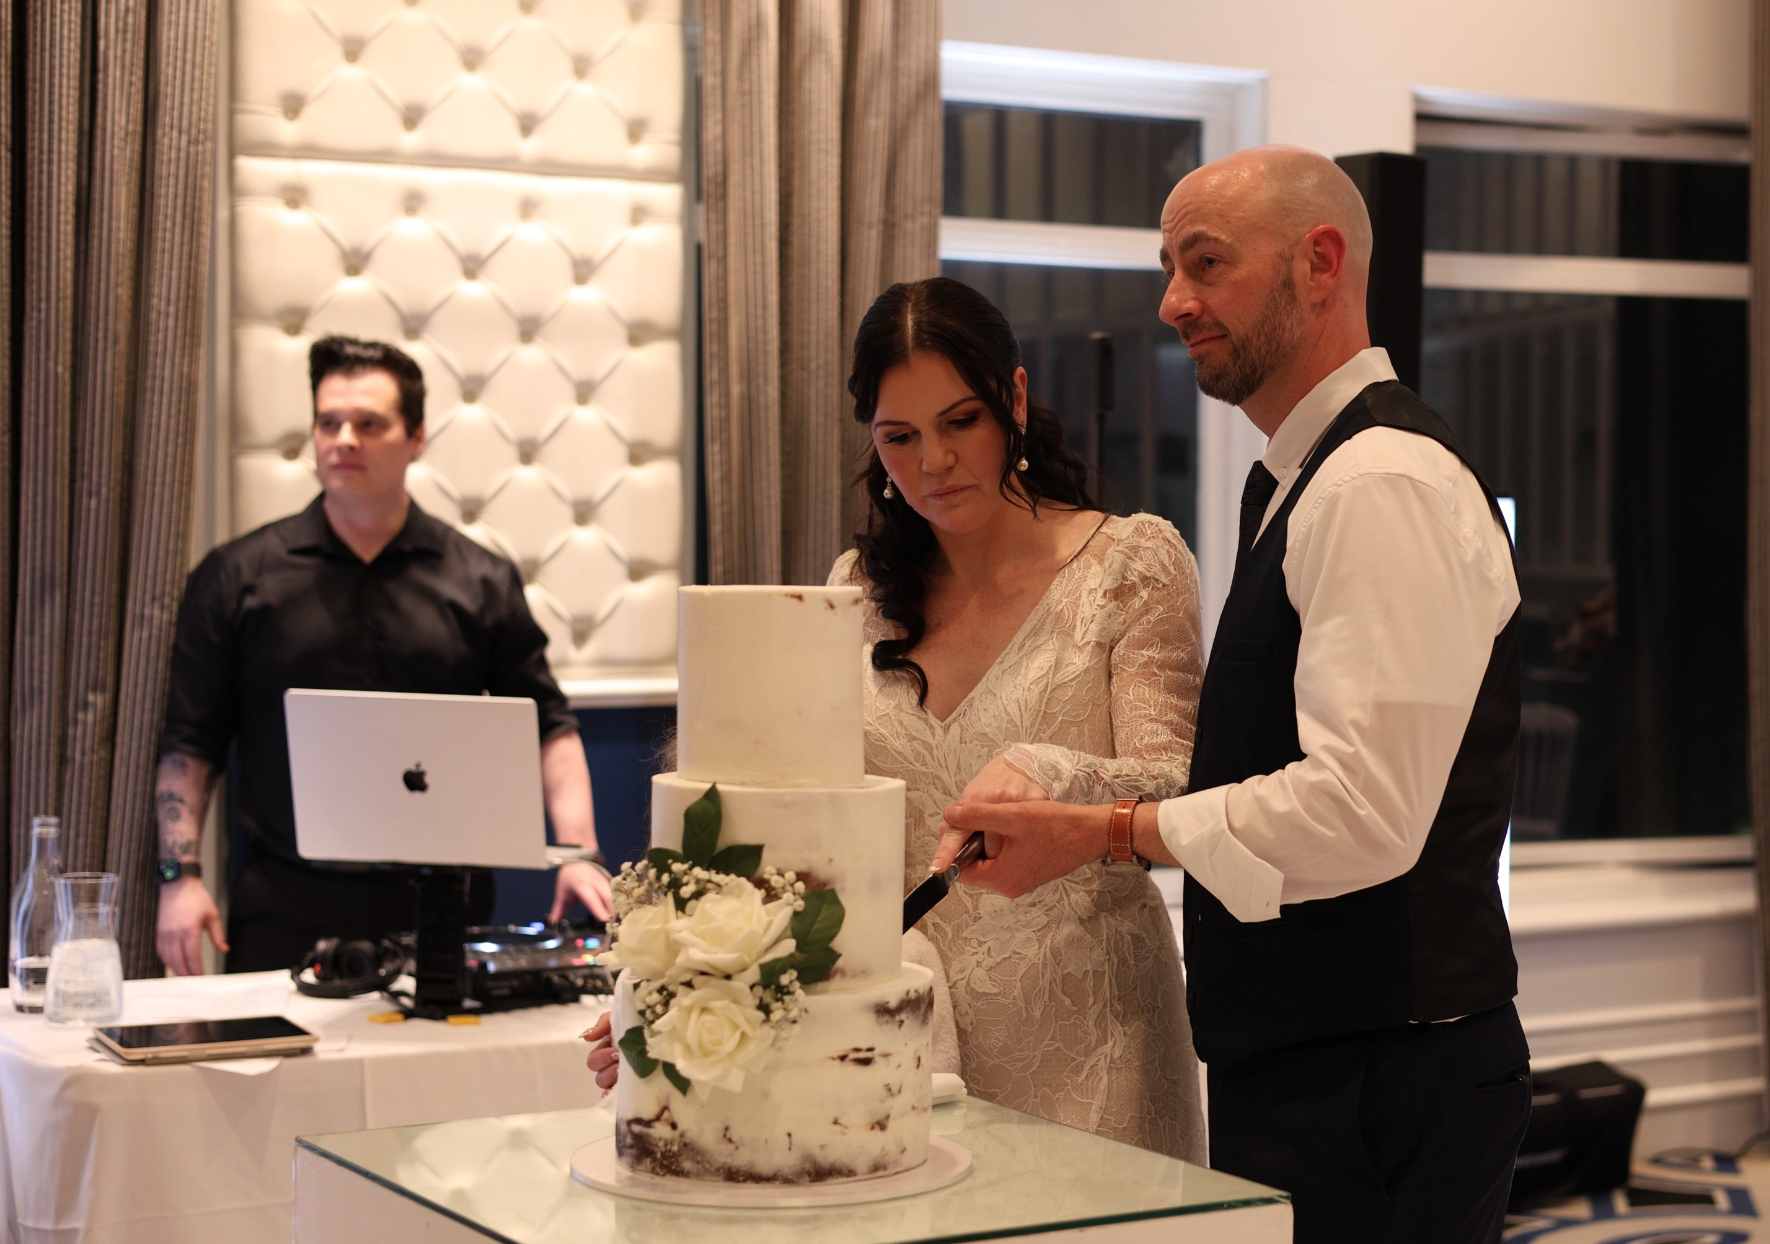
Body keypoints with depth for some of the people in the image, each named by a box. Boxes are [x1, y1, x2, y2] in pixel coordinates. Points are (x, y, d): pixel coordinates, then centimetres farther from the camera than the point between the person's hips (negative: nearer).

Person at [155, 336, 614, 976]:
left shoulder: (482, 582, 8)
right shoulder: (238, 577, 6)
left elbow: (549, 728, 7)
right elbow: (188, 741, 6)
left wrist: (579, 853, -6)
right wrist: (180, 875, -4)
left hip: (441, 911, 1)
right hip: (285, 912, -1)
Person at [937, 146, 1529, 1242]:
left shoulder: (1383, 484, -17)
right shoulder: (1306, 481, 17)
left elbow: (1362, 810, -25)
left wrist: (1100, 834, -18)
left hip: (1376, 1077, -10)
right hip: (1303, 1060, 10)